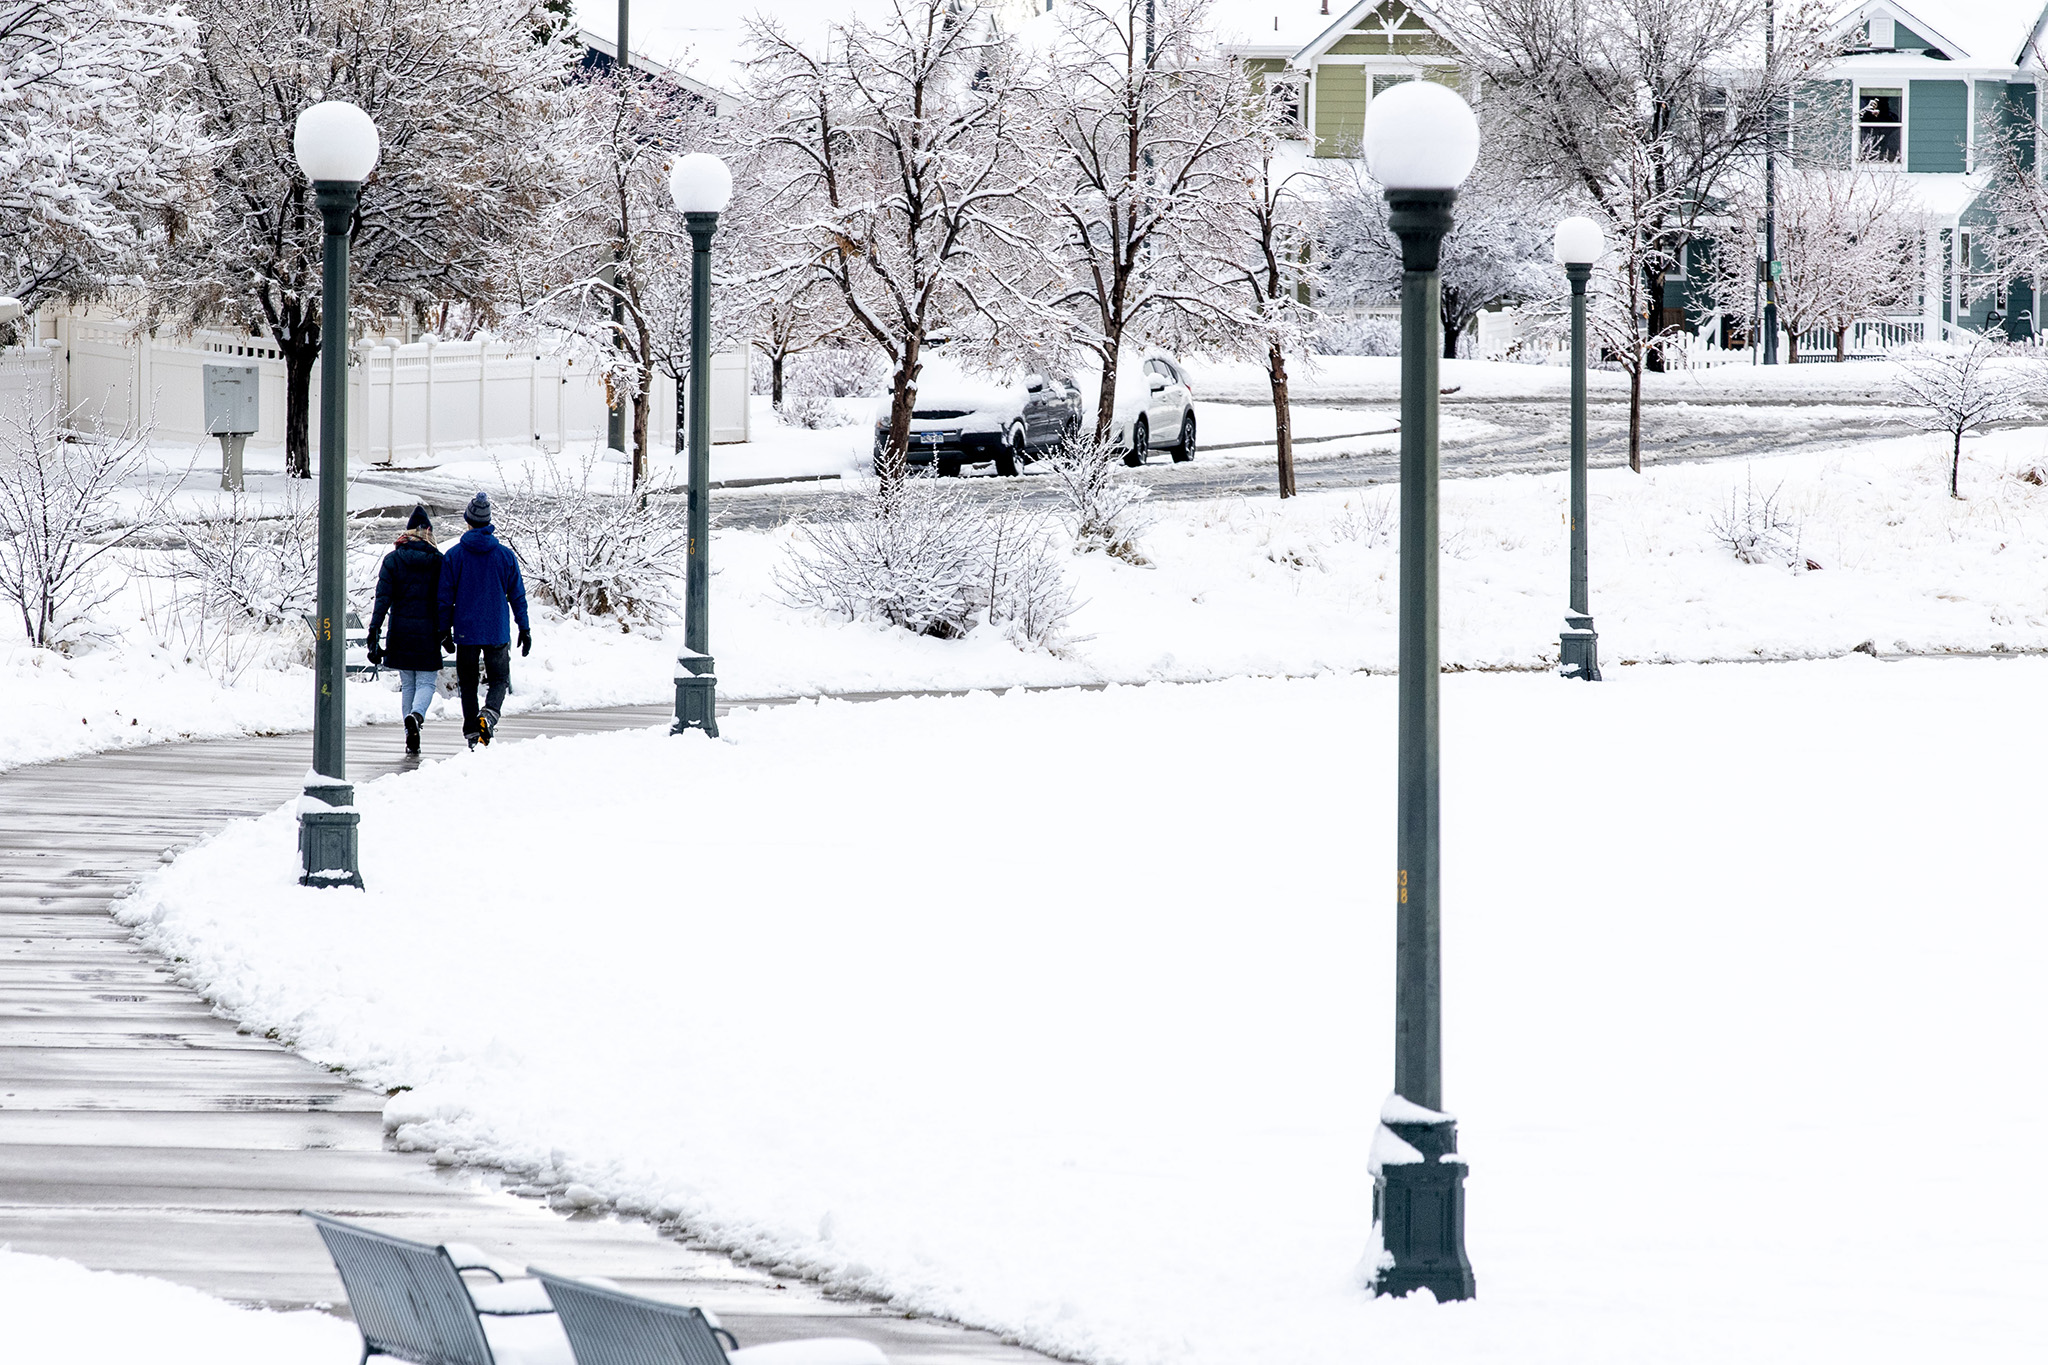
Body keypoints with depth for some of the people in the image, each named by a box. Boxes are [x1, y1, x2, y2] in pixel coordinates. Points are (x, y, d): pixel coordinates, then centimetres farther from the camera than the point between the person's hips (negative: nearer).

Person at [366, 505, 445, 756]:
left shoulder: (392, 560, 0)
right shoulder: (437, 560, -2)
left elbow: (383, 598, -5)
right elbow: (444, 599, -1)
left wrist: (374, 632, -7)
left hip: (400, 631, 2)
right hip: (427, 632, -2)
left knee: (407, 685, 13)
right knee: (426, 682, 4)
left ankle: (411, 740, 11)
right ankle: (416, 715, -28)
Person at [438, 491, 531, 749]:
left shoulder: (453, 556, -3)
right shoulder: (505, 555, 0)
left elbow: (445, 598, -1)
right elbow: (518, 596, 4)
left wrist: (445, 631, 7)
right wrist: (524, 629, 11)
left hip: (466, 631, 0)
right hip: (497, 631, 0)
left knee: (468, 683, 10)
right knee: (499, 679, 11)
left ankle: (472, 734, 5)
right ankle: (489, 713, -18)